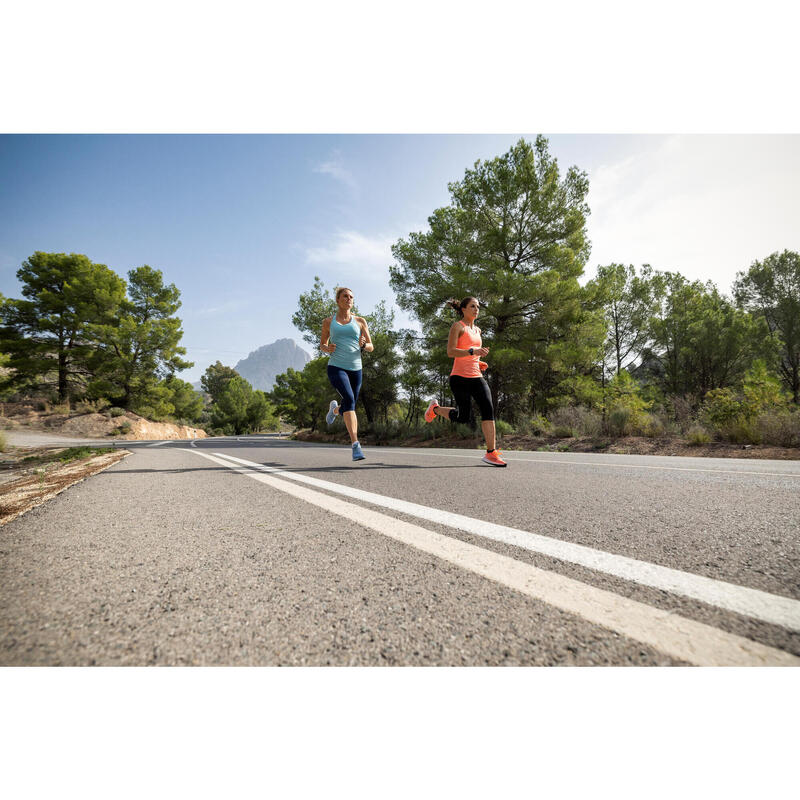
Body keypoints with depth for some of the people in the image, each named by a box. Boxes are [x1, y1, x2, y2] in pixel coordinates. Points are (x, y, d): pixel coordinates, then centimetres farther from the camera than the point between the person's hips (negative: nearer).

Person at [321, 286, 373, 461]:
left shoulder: (360, 321, 11)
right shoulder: (328, 322, 10)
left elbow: (371, 348, 11)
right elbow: (322, 344, 20)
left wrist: (363, 344, -13)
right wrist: (327, 348, -4)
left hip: (355, 369, 3)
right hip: (336, 368, -3)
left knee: (350, 407, 10)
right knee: (349, 399, -27)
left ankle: (335, 409, 49)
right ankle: (355, 444, -27)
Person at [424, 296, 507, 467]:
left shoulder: (477, 330, 21)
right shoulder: (457, 326, -1)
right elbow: (450, 352, -14)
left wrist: (479, 363, 13)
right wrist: (473, 351, -26)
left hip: (476, 377, 6)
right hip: (460, 377, -6)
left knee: (488, 409, -14)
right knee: (463, 417, 2)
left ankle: (491, 453, -11)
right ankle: (435, 408, 30)